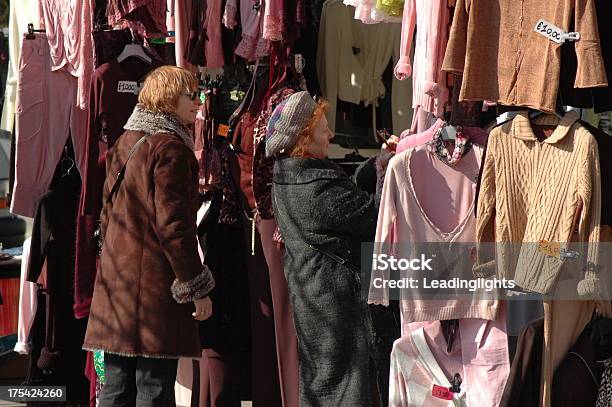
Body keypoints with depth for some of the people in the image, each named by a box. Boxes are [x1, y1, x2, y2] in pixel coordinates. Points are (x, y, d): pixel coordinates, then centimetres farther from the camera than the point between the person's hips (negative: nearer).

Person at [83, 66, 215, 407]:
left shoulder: (125, 143, 15)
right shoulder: (170, 147, -12)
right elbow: (173, 224, -17)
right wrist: (198, 288, -13)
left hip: (117, 280, 8)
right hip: (155, 285, -8)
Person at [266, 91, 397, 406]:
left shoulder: (286, 178, 6)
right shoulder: (319, 187, -24)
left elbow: (348, 195, 11)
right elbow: (374, 215, -19)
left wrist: (377, 163, 4)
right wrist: (386, 170, -8)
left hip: (307, 294, 9)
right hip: (336, 295, -9)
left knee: (317, 375, 17)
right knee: (347, 378, -1)